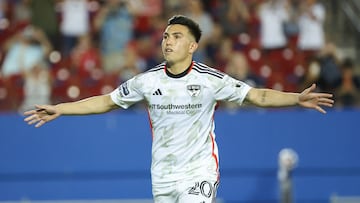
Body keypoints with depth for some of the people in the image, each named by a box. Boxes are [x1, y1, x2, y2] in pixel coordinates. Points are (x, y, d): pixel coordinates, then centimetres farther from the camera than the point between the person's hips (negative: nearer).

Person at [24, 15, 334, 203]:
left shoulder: (210, 79, -8)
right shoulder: (148, 81, 0)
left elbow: (258, 96, -9)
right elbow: (106, 102, 8)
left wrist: (298, 98, -23)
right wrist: (58, 109, 5)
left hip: (199, 174, -4)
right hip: (162, 177, 4)